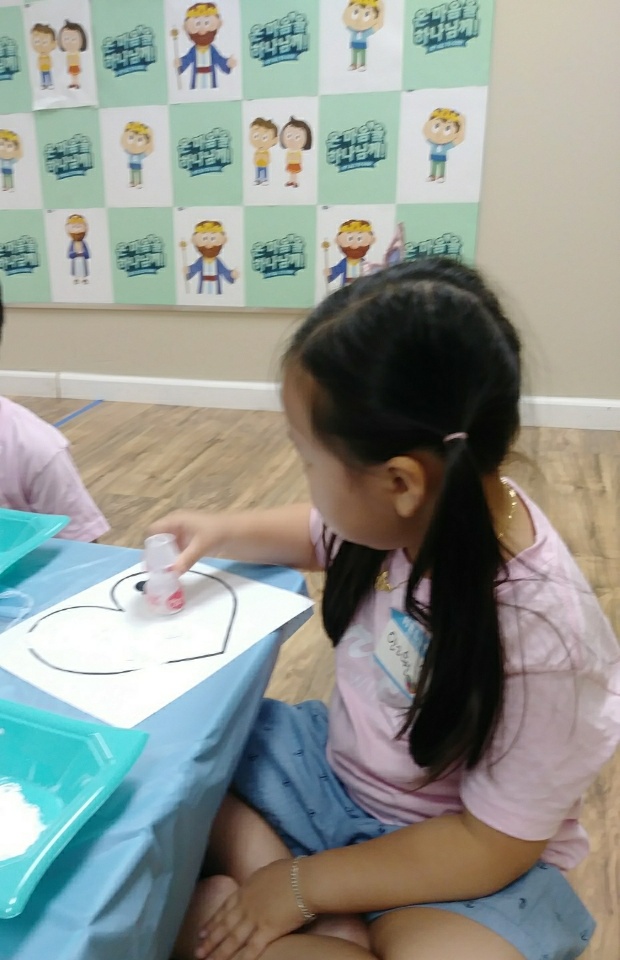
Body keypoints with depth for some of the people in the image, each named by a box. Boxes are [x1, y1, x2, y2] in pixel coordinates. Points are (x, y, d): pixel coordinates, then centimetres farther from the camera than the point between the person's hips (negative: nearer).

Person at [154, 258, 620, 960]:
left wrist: (302, 885, -16)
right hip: (337, 766, 7)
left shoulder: (539, 636, -33)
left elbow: (492, 845, -21)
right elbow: (324, 535, 9)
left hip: (460, 858, -6)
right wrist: (224, 533, -4)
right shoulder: (421, 514, -17)